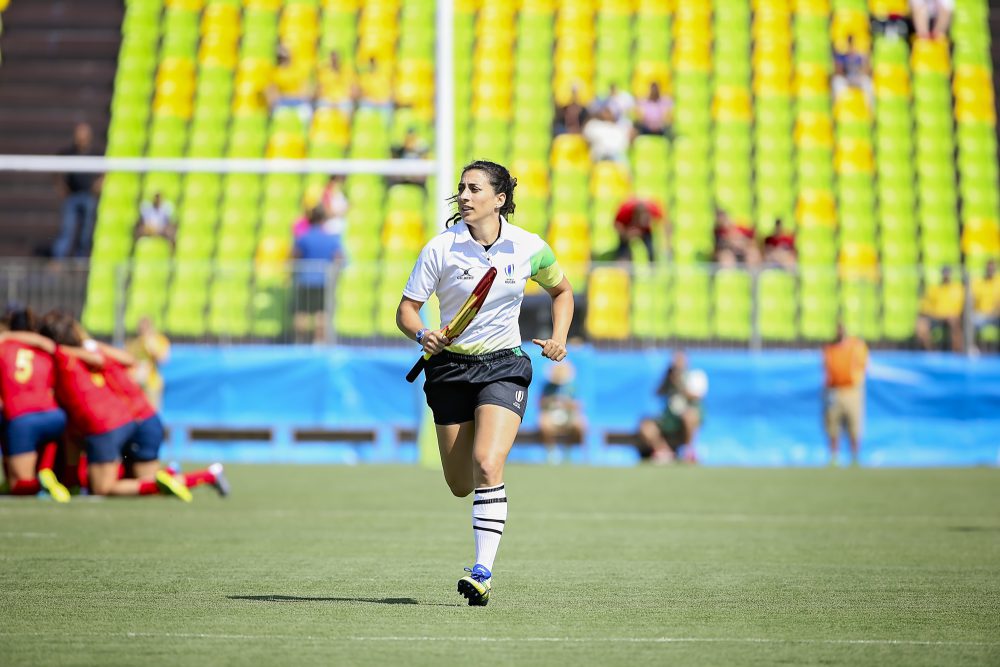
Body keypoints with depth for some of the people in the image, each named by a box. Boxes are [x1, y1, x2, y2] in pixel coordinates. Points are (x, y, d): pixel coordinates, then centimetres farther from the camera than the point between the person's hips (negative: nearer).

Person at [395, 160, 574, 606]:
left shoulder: (529, 248, -4)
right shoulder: (440, 249, -8)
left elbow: (561, 290, 15)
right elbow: (406, 309, -5)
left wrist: (559, 338, 1)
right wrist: (422, 335, -26)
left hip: (504, 368, -1)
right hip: (452, 367, 1)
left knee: (487, 465, -22)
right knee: (461, 485, 6)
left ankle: (483, 570, -19)